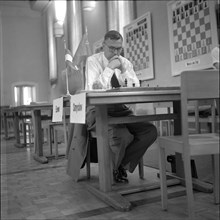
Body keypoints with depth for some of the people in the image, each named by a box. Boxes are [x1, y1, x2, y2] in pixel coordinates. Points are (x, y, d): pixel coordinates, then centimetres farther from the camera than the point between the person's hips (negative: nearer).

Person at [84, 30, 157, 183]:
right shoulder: (93, 61, -2)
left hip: (121, 110, 5)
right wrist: (109, 68, -19)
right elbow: (93, 89, -17)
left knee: (151, 131, -17)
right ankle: (111, 169, 1)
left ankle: (122, 165, 1)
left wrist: (124, 70, -10)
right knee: (122, 136, -33)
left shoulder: (125, 63, 11)